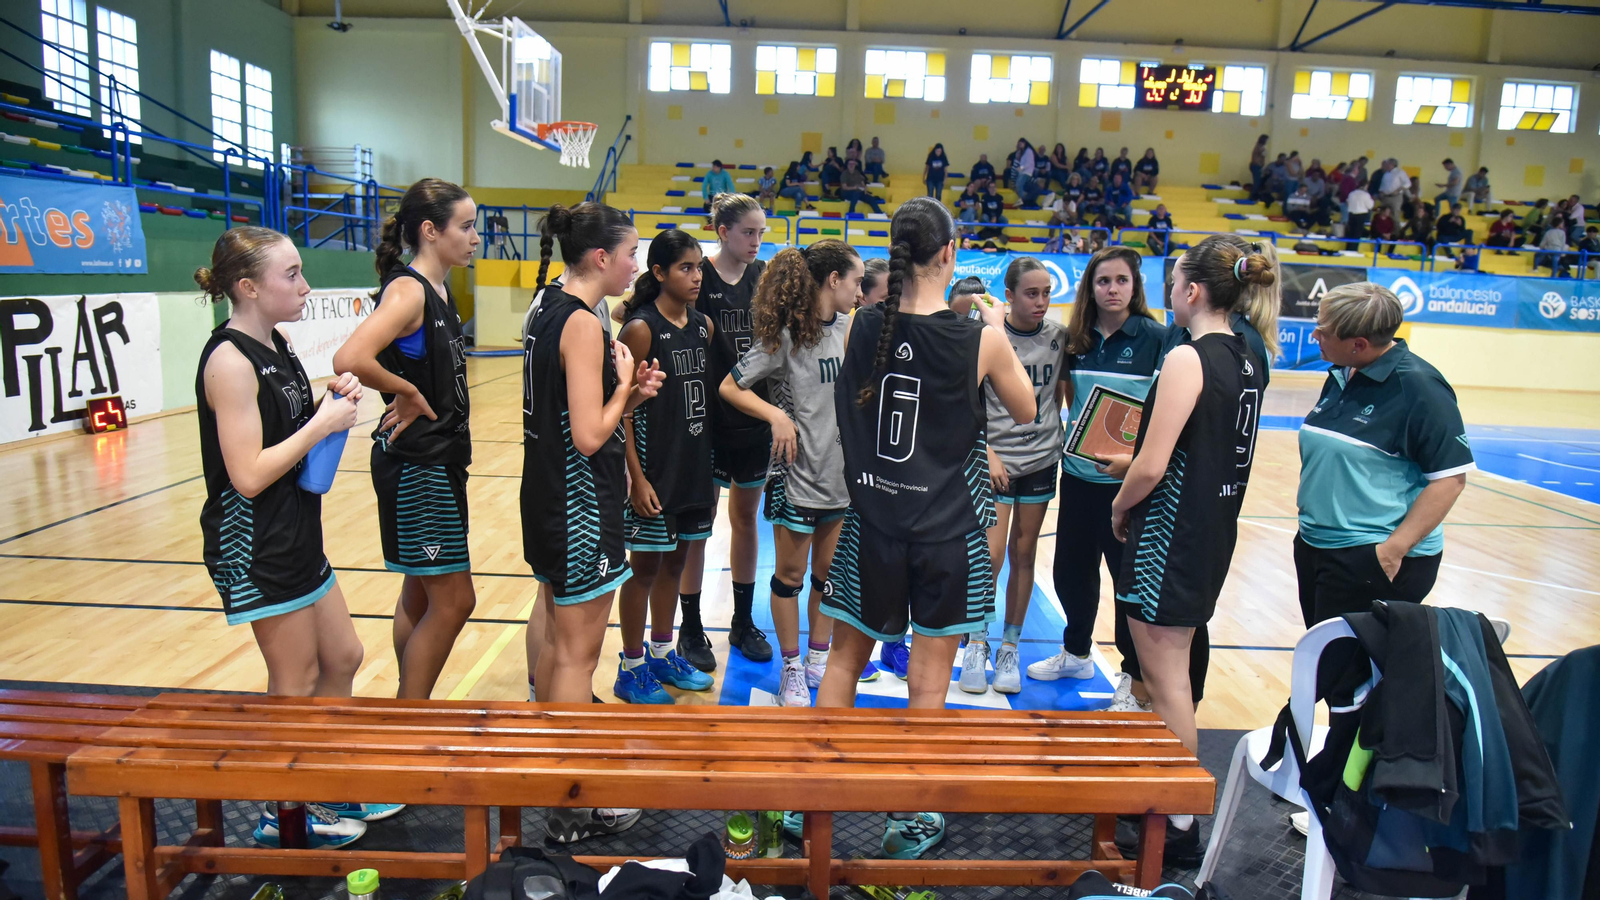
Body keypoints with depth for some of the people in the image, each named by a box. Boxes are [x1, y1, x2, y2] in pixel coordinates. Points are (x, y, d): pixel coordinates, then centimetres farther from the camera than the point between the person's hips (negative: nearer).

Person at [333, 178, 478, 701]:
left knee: (422, 596, 17)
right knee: (453, 601, -2)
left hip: (440, 460, 9)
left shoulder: (440, 290, 9)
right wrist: (406, 393, -19)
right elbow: (350, 360, -34)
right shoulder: (407, 290, -18)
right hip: (415, 466, -9)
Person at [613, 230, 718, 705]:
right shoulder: (641, 328, -13)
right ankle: (631, 669, 21)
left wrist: (711, 470, 12)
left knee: (675, 560, 17)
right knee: (645, 566, 5)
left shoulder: (703, 325, 6)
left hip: (693, 468, 7)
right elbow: (621, 409, -14)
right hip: (654, 469, -6)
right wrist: (636, 477, -18)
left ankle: (661, 654, 33)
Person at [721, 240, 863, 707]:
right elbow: (730, 387, -12)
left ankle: (818, 659, 32)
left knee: (829, 572, 16)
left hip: (842, 471, 6)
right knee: (790, 575, 9)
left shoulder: (848, 328, 4)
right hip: (797, 474, -6)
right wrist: (776, 414, -23)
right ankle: (792, 669, 24)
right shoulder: (784, 335, -14)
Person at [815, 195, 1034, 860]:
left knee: (846, 657, 17)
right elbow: (1026, 411, 4)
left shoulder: (863, 326, -6)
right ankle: (909, 822, 26)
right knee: (929, 680, 11)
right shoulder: (980, 339, -13)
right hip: (947, 529, -2)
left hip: (872, 518, 3)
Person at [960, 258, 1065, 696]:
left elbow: (1060, 392, 13)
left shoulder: (1058, 335, 2)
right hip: (997, 458, -3)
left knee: (1023, 554, 8)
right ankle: (976, 645, 14)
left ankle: (1009, 649, 21)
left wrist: (1062, 441, 7)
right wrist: (988, 454, -10)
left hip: (1041, 458, 3)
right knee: (990, 554, -7)